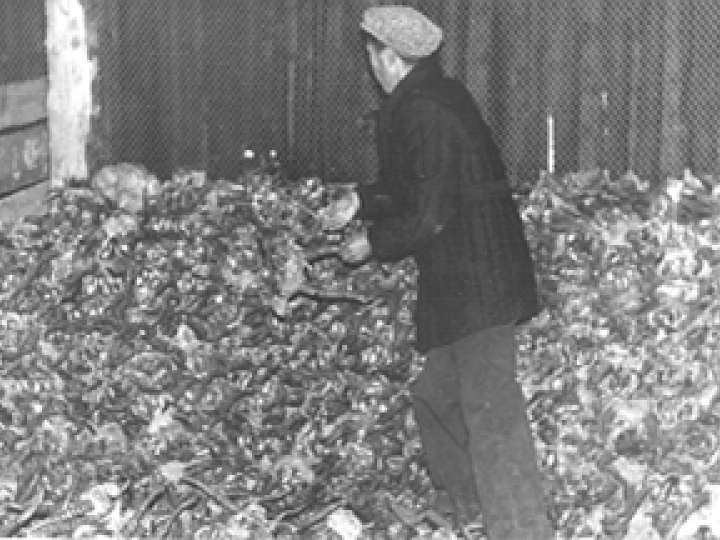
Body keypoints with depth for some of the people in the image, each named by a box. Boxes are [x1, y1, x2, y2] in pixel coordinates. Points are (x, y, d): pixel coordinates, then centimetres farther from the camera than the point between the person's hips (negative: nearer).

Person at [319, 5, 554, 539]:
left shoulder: (420, 113, -19)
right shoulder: (442, 95, 12)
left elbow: (430, 214, -20)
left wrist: (373, 243, -7)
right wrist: (360, 200, 19)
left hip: (474, 282, -10)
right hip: (469, 280, 10)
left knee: (490, 410, -10)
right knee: (436, 395, 20)